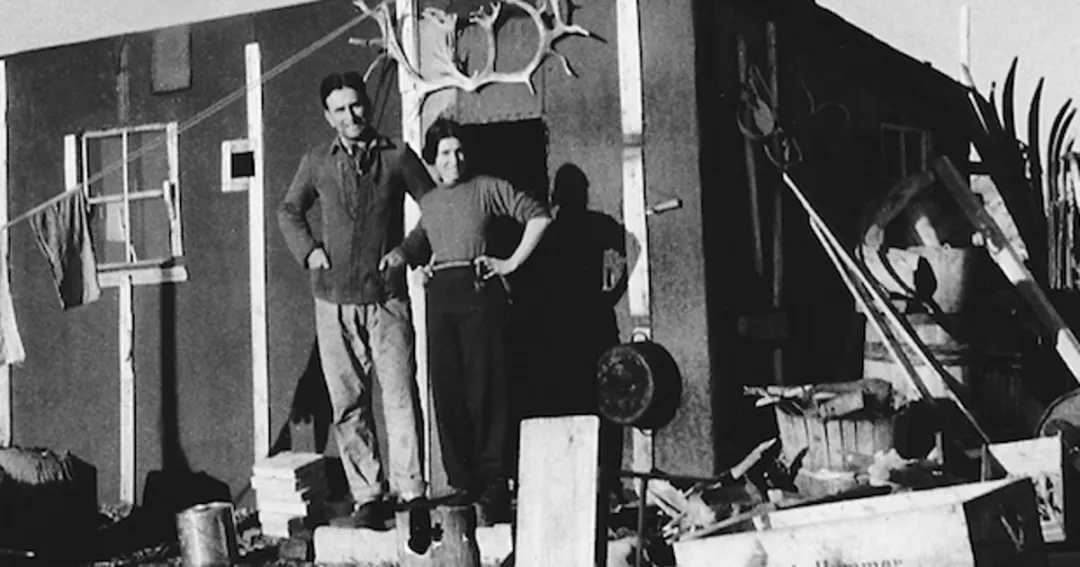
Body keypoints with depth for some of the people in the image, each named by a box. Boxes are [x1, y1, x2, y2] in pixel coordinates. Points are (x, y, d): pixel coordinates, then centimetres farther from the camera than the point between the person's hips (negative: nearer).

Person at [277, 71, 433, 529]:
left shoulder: (397, 158, 1)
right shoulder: (317, 163, 6)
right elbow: (289, 211, 22)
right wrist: (307, 251, 7)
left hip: (387, 298, -2)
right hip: (334, 302, 2)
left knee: (400, 397, -10)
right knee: (348, 405, 3)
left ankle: (410, 493, -7)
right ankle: (367, 497, 10)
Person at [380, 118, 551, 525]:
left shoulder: (486, 189, 5)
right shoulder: (427, 202, 19)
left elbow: (538, 216, 2)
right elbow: (419, 244, 27)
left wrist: (512, 263, -1)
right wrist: (399, 256, 5)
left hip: (479, 292, -4)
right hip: (440, 295, 5)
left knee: (484, 389, -7)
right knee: (446, 390, 0)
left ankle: (492, 488, -4)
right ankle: (461, 484, 7)